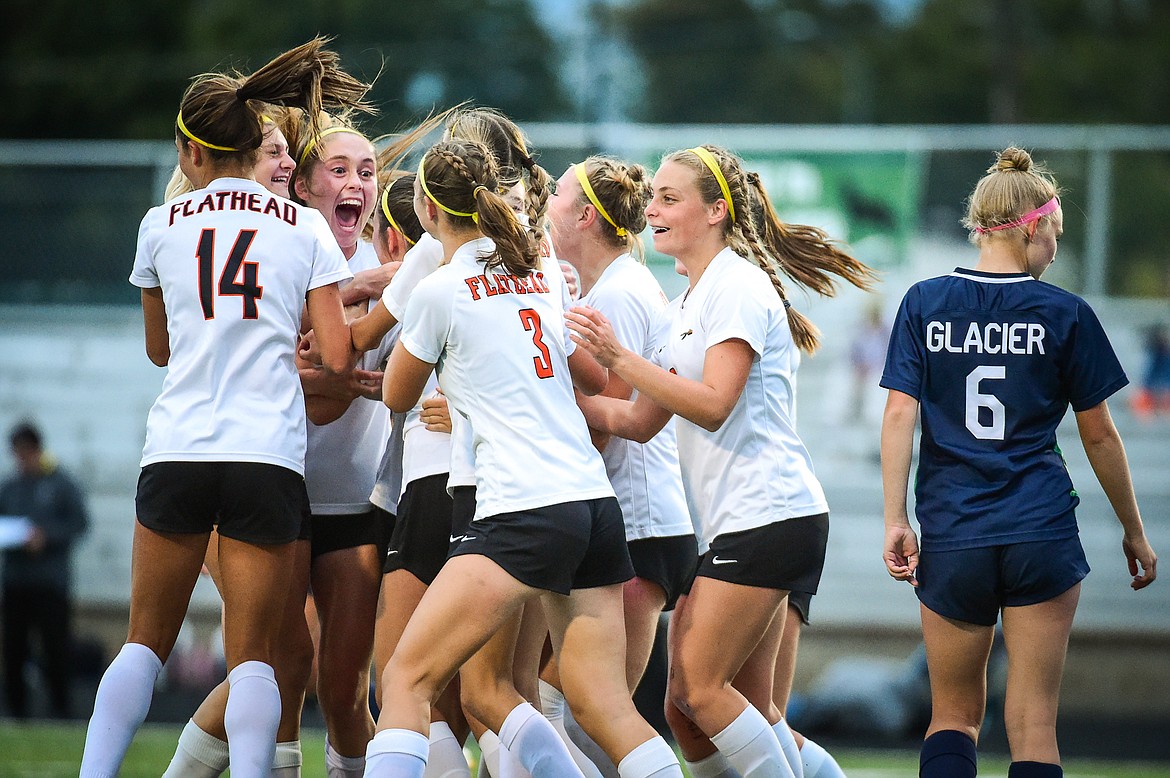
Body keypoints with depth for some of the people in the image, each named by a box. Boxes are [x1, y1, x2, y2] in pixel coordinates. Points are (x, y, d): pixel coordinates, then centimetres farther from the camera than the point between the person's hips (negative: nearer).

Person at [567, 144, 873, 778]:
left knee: (697, 688, -12)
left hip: (766, 517, -10)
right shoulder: (688, 302, 21)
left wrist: (619, 358, -20)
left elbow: (713, 404, -19)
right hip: (729, 525, 10)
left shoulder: (739, 285, -9)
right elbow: (640, 422, 20)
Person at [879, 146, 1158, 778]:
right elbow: (1099, 435, 6)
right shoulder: (1065, 314, 0)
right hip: (1042, 535, -2)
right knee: (1032, 722, 1)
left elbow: (899, 413, -3)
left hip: (951, 537, 2)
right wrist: (1134, 533, 16)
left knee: (953, 715, 12)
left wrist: (895, 520, -1)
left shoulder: (924, 304, 3)